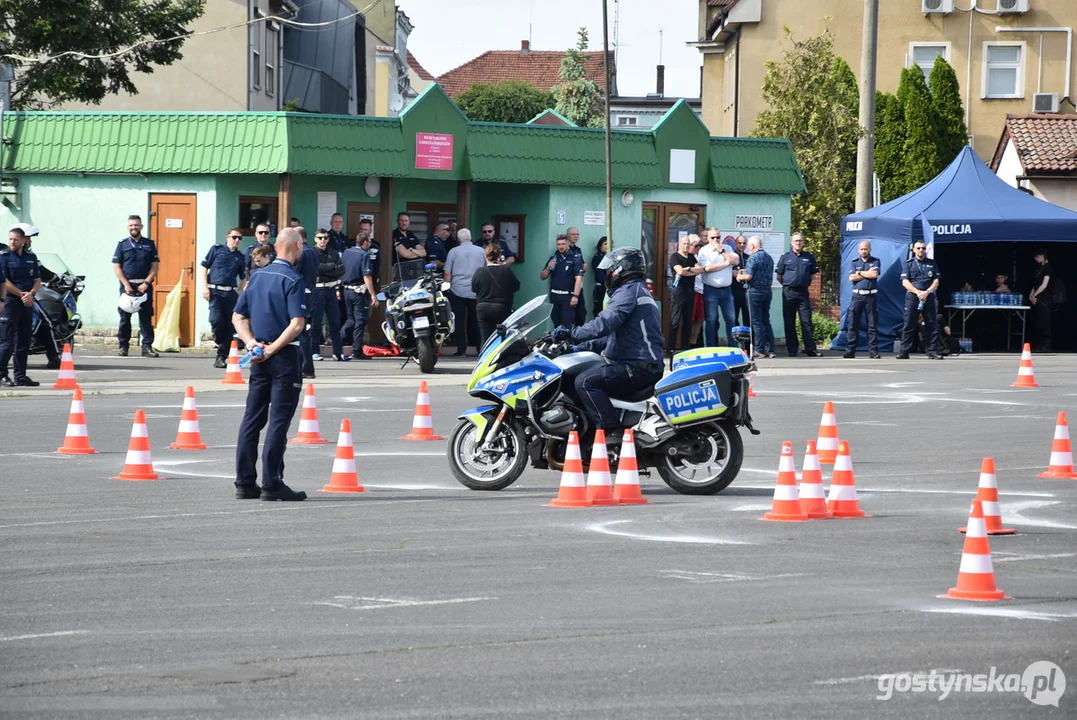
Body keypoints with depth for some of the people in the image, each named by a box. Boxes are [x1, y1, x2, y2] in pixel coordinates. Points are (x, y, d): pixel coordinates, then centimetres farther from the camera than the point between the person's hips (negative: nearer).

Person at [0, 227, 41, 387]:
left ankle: (20, 376, 13)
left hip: (27, 303, 5)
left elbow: (37, 280, 11)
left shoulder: (31, 257, 13)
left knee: (24, 342, 8)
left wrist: (31, 294, -9)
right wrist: (22, 294, -13)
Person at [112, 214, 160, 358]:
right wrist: (126, 284, -9)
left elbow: (155, 266, 5)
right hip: (127, 285, 0)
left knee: (146, 318, -3)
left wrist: (146, 283, -9)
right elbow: (116, 267, 2)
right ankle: (123, 346, 7)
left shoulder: (149, 244, 9)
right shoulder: (122, 244, 7)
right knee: (124, 318, 2)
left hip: (144, 285, 0)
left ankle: (147, 347, -5)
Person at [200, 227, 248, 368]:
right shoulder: (216, 250, 6)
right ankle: (221, 344, 9)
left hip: (231, 293, 3)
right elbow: (204, 267, 6)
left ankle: (222, 355, 7)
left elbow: (243, 278, 21)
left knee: (229, 325, 0)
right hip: (215, 291, -3)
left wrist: (240, 293, 7)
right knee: (216, 320, -18)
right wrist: (205, 287, -4)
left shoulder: (240, 257, 14)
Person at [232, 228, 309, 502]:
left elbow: (238, 317, 12)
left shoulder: (257, 276, 10)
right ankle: (271, 484, -5)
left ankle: (245, 482, 11)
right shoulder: (293, 280, -11)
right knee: (279, 420, -4)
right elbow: (297, 323, -20)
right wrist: (272, 349, -15)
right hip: (284, 357, -7)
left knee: (252, 418, 9)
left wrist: (252, 342, 1)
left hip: (259, 358, 7)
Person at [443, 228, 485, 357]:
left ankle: (461, 349, -2)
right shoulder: (480, 251, 4)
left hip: (458, 291, -2)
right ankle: (480, 348, 11)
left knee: (460, 320, 1)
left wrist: (447, 287, 10)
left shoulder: (454, 251, -1)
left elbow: (447, 273, -2)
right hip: (476, 292, 2)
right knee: (476, 321, 10)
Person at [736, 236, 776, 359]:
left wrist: (740, 277, 3)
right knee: (766, 321, 12)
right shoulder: (769, 258, 11)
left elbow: (749, 276, -20)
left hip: (755, 291, -7)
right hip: (767, 291, 7)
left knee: (756, 322, -3)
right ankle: (770, 350, 10)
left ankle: (760, 350, -4)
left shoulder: (753, 258, -13)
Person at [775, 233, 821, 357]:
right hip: (788, 293, 0)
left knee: (806, 321, -3)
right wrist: (788, 284, 7)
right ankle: (792, 350, 6)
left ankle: (811, 349, -3)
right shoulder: (785, 258, 3)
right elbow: (779, 276, 8)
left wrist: (805, 284, 10)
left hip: (803, 292, 0)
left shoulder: (809, 257, 7)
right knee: (789, 323, 2)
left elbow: (812, 274, 17)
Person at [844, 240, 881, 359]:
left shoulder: (875, 261, 6)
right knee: (853, 324, -1)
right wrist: (867, 274, -6)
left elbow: (875, 274, -12)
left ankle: (873, 350, -1)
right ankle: (851, 350, 2)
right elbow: (851, 278, -1)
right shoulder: (855, 263, 13)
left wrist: (860, 273, -3)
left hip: (871, 296, -2)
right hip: (857, 295, 2)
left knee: (873, 325, -2)